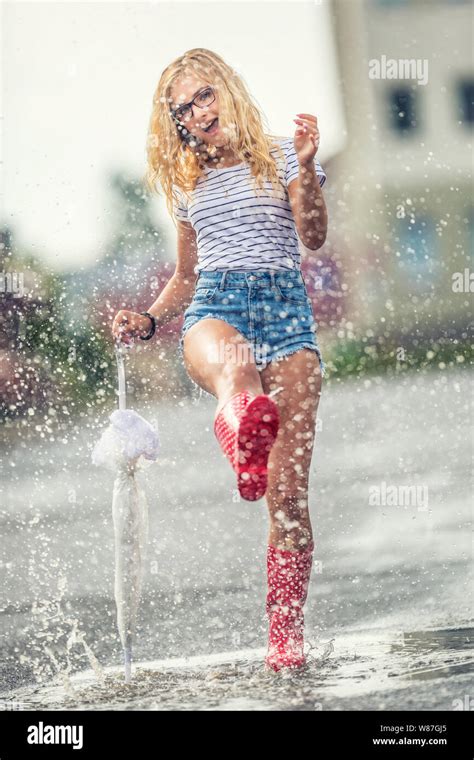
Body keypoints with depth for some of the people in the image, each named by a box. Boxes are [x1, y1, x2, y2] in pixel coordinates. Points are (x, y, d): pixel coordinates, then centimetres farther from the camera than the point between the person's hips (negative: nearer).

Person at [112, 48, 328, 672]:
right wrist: (147, 322, 13)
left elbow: (314, 236, -3)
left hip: (287, 310, -1)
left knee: (289, 491, -9)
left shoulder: (281, 156, 12)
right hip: (214, 309, 1)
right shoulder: (190, 185, 22)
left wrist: (305, 167, -18)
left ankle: (286, 633, -1)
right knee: (231, 364, -43)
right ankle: (246, 427, -80)